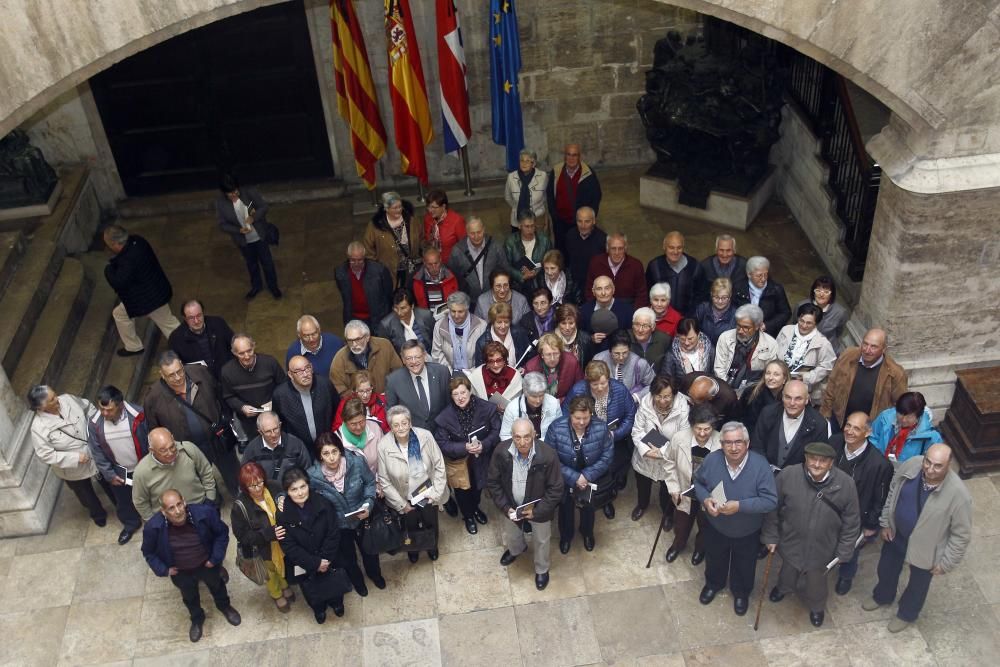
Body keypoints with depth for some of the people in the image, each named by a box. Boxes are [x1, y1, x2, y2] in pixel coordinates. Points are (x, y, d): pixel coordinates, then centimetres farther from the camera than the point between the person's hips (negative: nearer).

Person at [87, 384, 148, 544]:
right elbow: (97, 453, -7)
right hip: (119, 471, 3)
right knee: (123, 501, 24)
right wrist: (109, 474, -5)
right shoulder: (94, 424, -20)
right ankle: (131, 524, 52)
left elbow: (151, 441, -16)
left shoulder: (138, 415, -29)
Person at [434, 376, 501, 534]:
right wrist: (464, 448, -32)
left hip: (481, 457, 2)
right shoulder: (445, 417, -24)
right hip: (457, 459, -2)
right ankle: (468, 516, 48)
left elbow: (496, 431, -13)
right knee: (462, 489, 18)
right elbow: (441, 444, -19)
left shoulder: (486, 408, -23)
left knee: (478, 485, 26)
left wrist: (484, 445, -30)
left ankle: (475, 508, 59)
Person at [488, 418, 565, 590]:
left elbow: (556, 488, -20)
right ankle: (516, 550, 65)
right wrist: (505, 508, -16)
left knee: (541, 540, 22)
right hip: (512, 505, 2)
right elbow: (492, 482, -12)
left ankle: (542, 570, 53)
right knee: (510, 536, 28)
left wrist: (537, 511, -21)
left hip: (538, 507, -2)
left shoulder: (547, 455, -33)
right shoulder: (501, 452, -27)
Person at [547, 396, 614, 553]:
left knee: (588, 504, 0)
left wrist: (587, 476, -20)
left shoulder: (601, 428, -20)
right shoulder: (556, 428, -23)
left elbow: (606, 456, -11)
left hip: (591, 476, 1)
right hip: (566, 477, 0)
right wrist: (574, 477, -23)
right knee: (566, 504, -4)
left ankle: (587, 533, 34)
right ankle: (566, 535, 28)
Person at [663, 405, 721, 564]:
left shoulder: (722, 443, -33)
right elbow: (669, 462, -4)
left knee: (705, 526, 28)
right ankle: (678, 544, 61)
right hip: (685, 492, 1)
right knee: (681, 525, 28)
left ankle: (700, 548, 60)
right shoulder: (679, 438, -25)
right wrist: (673, 487, -5)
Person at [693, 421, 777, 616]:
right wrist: (705, 499, -24)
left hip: (747, 532, -2)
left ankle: (741, 592, 56)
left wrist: (740, 506, -36)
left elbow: (771, 501, -27)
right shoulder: (711, 459, -23)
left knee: (743, 566, 26)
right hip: (715, 527, 2)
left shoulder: (760, 465, -31)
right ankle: (713, 584, 61)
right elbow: (698, 482, -4)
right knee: (714, 561, 30)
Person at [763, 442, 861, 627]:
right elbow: (772, 508, -11)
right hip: (791, 542, 0)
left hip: (822, 548, 0)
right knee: (788, 571, 30)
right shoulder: (787, 475, -26)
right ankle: (783, 587, 64)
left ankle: (817, 606, 56)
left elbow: (851, 522, -10)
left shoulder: (846, 484, -23)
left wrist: (843, 552, -6)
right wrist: (771, 536, -4)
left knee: (816, 581, 24)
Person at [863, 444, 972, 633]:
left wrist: (946, 563, -11)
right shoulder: (910, 465, -24)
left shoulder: (959, 494, -36)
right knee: (886, 569, 30)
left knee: (917, 585, 25)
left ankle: (907, 614, 56)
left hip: (925, 548, -4)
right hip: (896, 533, 4)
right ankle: (882, 597, 62)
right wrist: (885, 522, 3)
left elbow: (961, 535, -20)